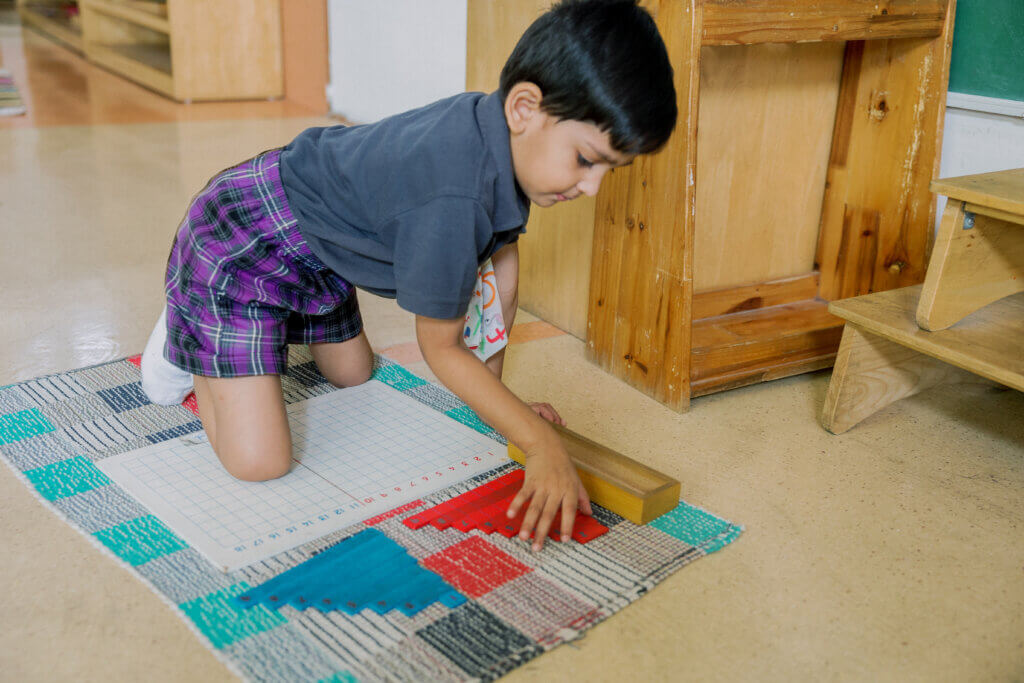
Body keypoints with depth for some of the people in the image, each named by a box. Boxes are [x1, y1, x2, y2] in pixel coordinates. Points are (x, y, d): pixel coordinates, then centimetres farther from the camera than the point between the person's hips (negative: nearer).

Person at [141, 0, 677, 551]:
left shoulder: (504, 134, -12)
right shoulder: (450, 201, -40)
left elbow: (502, 264, 1)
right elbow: (441, 347, -25)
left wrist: (495, 393, 6)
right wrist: (542, 445, -26)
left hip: (317, 247, 9)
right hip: (236, 250, -9)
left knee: (353, 375, 27)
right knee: (258, 463, -12)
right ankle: (188, 343, 11)